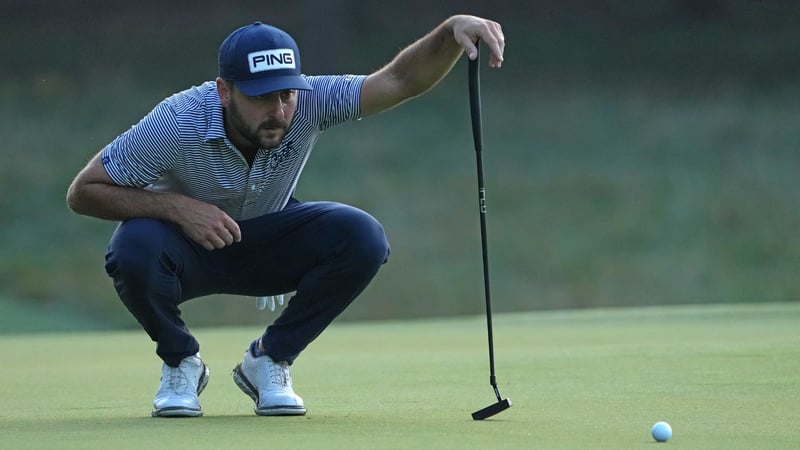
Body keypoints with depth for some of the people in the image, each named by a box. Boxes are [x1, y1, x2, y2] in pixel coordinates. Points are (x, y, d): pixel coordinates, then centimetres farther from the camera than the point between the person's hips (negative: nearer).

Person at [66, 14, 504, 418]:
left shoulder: (307, 102, -24)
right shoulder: (177, 123, -31)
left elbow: (401, 79, -34)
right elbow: (83, 192, -24)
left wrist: (453, 30, -53)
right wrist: (176, 206, -35)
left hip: (266, 242, 3)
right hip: (186, 242, -2)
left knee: (363, 239, -24)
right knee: (135, 249, -38)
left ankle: (269, 359, -3)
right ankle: (180, 362, -6)